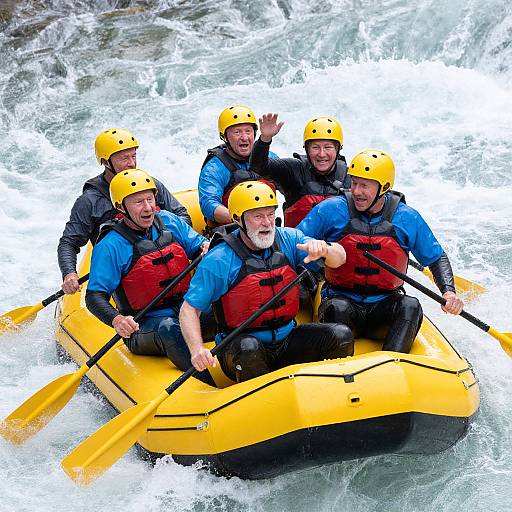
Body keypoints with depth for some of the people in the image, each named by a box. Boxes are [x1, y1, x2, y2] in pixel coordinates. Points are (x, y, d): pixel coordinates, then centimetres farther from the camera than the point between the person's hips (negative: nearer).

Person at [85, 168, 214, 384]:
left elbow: (197, 243, 17)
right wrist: (116, 320, -32)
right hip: (144, 325, -5)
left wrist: (205, 246, -9)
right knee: (168, 329, -37)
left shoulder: (168, 221, 7)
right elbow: (94, 296, -13)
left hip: (187, 310, 5)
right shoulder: (111, 246, -9)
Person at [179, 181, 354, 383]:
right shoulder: (219, 260, -11)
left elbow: (339, 258, -8)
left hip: (288, 342, 4)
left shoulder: (287, 239, 1)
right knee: (248, 347, -37)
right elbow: (189, 309, -12)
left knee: (341, 335, -14)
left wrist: (323, 250, -32)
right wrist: (197, 349, -29)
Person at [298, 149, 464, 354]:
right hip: (341, 297, -1)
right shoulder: (332, 210, -6)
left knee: (410, 306, -28)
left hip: (385, 306, 1)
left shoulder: (407, 219, -2)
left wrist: (448, 291, -7)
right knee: (338, 308, -34)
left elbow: (437, 258, 9)